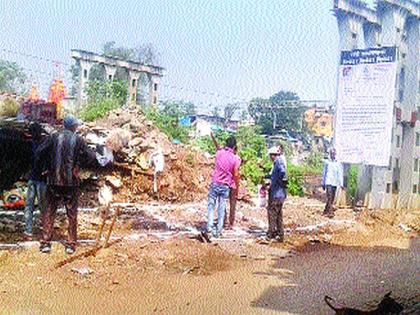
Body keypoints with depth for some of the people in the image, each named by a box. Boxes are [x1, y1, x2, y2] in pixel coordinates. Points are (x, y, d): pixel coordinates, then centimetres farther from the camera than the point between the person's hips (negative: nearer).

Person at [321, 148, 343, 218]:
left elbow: (340, 174, 1)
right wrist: (323, 183, 13)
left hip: (335, 183, 2)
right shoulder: (327, 162, 4)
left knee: (332, 198, 6)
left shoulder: (338, 164, 2)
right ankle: (330, 212, -17)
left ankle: (326, 211, 19)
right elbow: (324, 173, 11)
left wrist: (341, 184, -6)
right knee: (329, 197, -14)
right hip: (328, 182, -2)